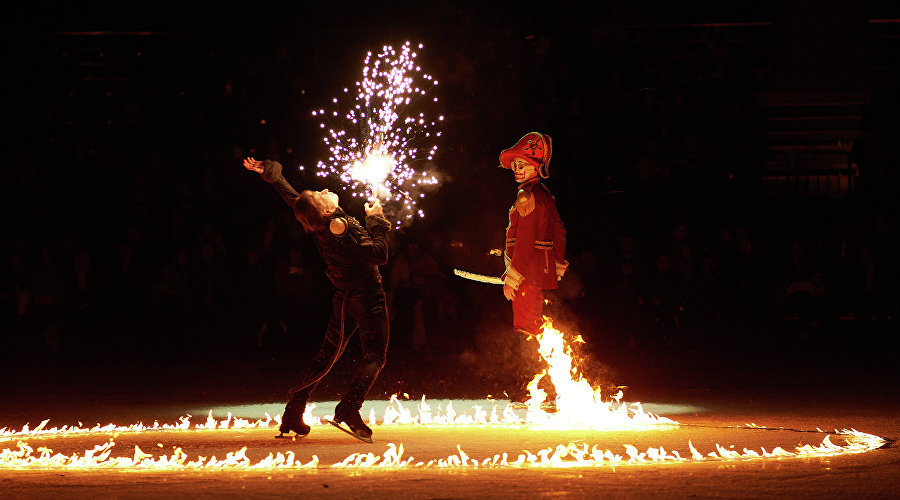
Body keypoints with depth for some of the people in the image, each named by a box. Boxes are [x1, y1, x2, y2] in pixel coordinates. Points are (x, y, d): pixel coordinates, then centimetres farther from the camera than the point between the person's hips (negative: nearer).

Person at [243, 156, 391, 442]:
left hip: (344, 299, 8)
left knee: (326, 357, 15)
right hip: (368, 298, -8)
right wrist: (375, 220, -14)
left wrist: (267, 170, 19)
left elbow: (288, 194, 8)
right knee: (374, 357, -11)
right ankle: (348, 409, -30)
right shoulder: (343, 228, -26)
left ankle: (292, 416, 15)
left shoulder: (318, 223, -5)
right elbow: (379, 255, -25)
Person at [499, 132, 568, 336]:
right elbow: (559, 232, 18)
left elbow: (525, 241, -22)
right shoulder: (544, 193, 12)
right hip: (542, 269, 10)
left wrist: (512, 279, -20)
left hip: (527, 271, -10)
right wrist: (557, 265, 26)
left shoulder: (527, 195, -17)